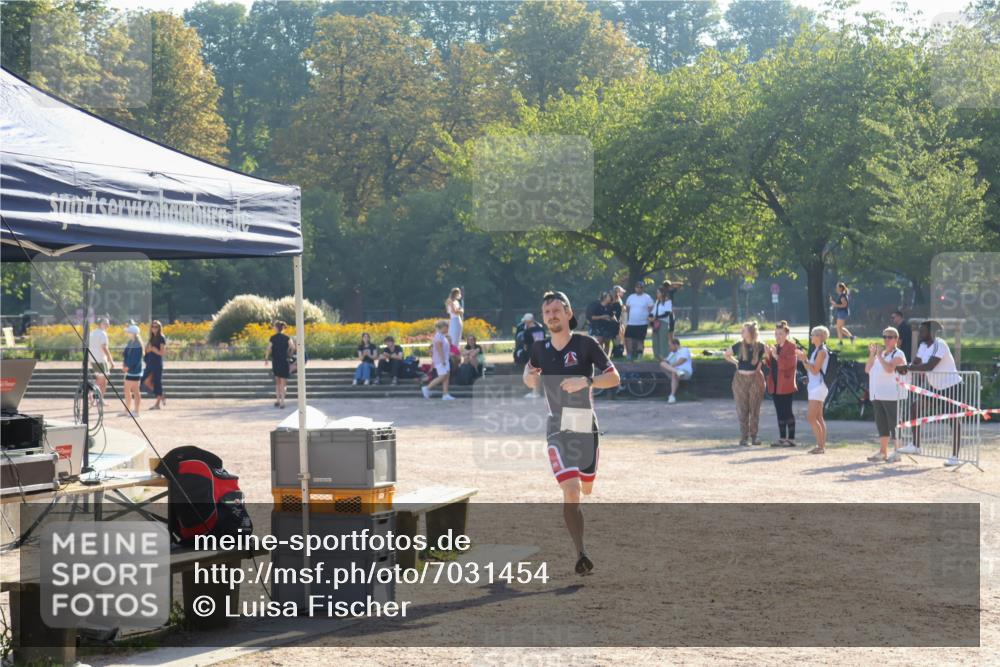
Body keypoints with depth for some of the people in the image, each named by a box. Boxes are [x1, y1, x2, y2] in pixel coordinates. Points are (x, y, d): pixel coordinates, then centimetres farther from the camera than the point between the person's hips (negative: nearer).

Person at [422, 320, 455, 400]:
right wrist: (443, 360, -23)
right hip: (441, 360, -10)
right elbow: (439, 348, -21)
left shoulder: (442, 336, 16)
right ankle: (427, 388, -1)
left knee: (447, 376, 4)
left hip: (445, 360, 10)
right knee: (442, 377, -10)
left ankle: (446, 395, 2)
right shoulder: (439, 336, -15)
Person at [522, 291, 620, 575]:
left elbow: (614, 377, -9)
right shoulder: (539, 348, 2)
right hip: (557, 428, 0)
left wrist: (586, 381, -26)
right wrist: (529, 377, -3)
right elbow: (529, 375, 21)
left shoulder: (585, 343, -7)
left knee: (586, 488, 16)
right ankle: (581, 554, -14)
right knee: (571, 491, -17)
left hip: (586, 426, 0)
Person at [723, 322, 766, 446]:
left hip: (755, 379, -1)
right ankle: (744, 437, 3)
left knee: (755, 409, 3)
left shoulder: (760, 346, -4)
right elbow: (726, 355, 16)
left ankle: (754, 437, 12)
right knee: (742, 409, 0)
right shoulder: (738, 346, 0)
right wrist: (736, 362, 5)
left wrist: (761, 363, -4)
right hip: (741, 379, 1)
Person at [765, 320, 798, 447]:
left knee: (787, 411, -6)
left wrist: (776, 356, -22)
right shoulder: (775, 346, 15)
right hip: (775, 384, 7)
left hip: (786, 385, -7)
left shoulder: (791, 346, -7)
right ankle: (782, 438, 14)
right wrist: (768, 356, -1)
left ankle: (791, 439, -2)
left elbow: (789, 364, -18)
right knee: (780, 412, 10)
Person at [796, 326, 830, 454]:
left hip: (818, 386, -10)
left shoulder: (822, 351, -13)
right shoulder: (817, 350, 16)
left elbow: (815, 370, -18)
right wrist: (804, 359, 9)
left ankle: (820, 446, -11)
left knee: (811, 417, -13)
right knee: (818, 417, 9)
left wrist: (805, 360, -18)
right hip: (814, 386, 10)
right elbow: (810, 369, 18)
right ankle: (822, 445, 11)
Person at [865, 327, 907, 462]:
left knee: (894, 424, -6)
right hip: (877, 395, 8)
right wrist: (872, 354, 2)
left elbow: (889, 369, -20)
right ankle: (883, 452, 14)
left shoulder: (898, 354, -4)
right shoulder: (880, 353, 19)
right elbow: (867, 369, 11)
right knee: (881, 423, 9)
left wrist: (879, 355, -12)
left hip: (891, 395, -8)